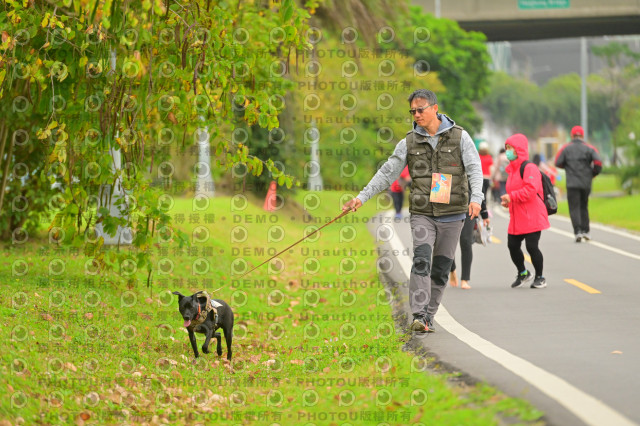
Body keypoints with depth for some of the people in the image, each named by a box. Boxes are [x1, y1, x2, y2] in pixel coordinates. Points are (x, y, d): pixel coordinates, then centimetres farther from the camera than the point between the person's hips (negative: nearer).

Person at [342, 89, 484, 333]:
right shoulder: (409, 142, 6)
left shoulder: (459, 136, 1)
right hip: (422, 213, 0)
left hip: (452, 214, 0)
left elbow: (474, 169, -4)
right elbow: (387, 173, 8)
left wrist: (476, 198, -20)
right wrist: (362, 197, 2)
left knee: (441, 267, 4)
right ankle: (419, 315, -24)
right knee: (421, 260, -18)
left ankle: (429, 316, 15)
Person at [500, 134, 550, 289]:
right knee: (512, 246, 6)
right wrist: (507, 201, 10)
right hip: (516, 218, 9)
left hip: (531, 217, -9)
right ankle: (523, 273, 25)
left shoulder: (529, 168, -12)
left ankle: (539, 277, 10)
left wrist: (511, 197, -20)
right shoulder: (512, 169, 18)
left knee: (532, 246, -6)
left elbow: (530, 191, -23)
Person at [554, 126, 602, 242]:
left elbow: (558, 163, -2)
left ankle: (578, 232, -17)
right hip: (586, 183, 2)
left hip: (572, 183, -2)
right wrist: (593, 173, 7)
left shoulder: (566, 149, 1)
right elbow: (598, 162, -10)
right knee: (584, 207, 17)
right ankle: (585, 231, 13)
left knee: (574, 208, -3)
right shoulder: (589, 148, 2)